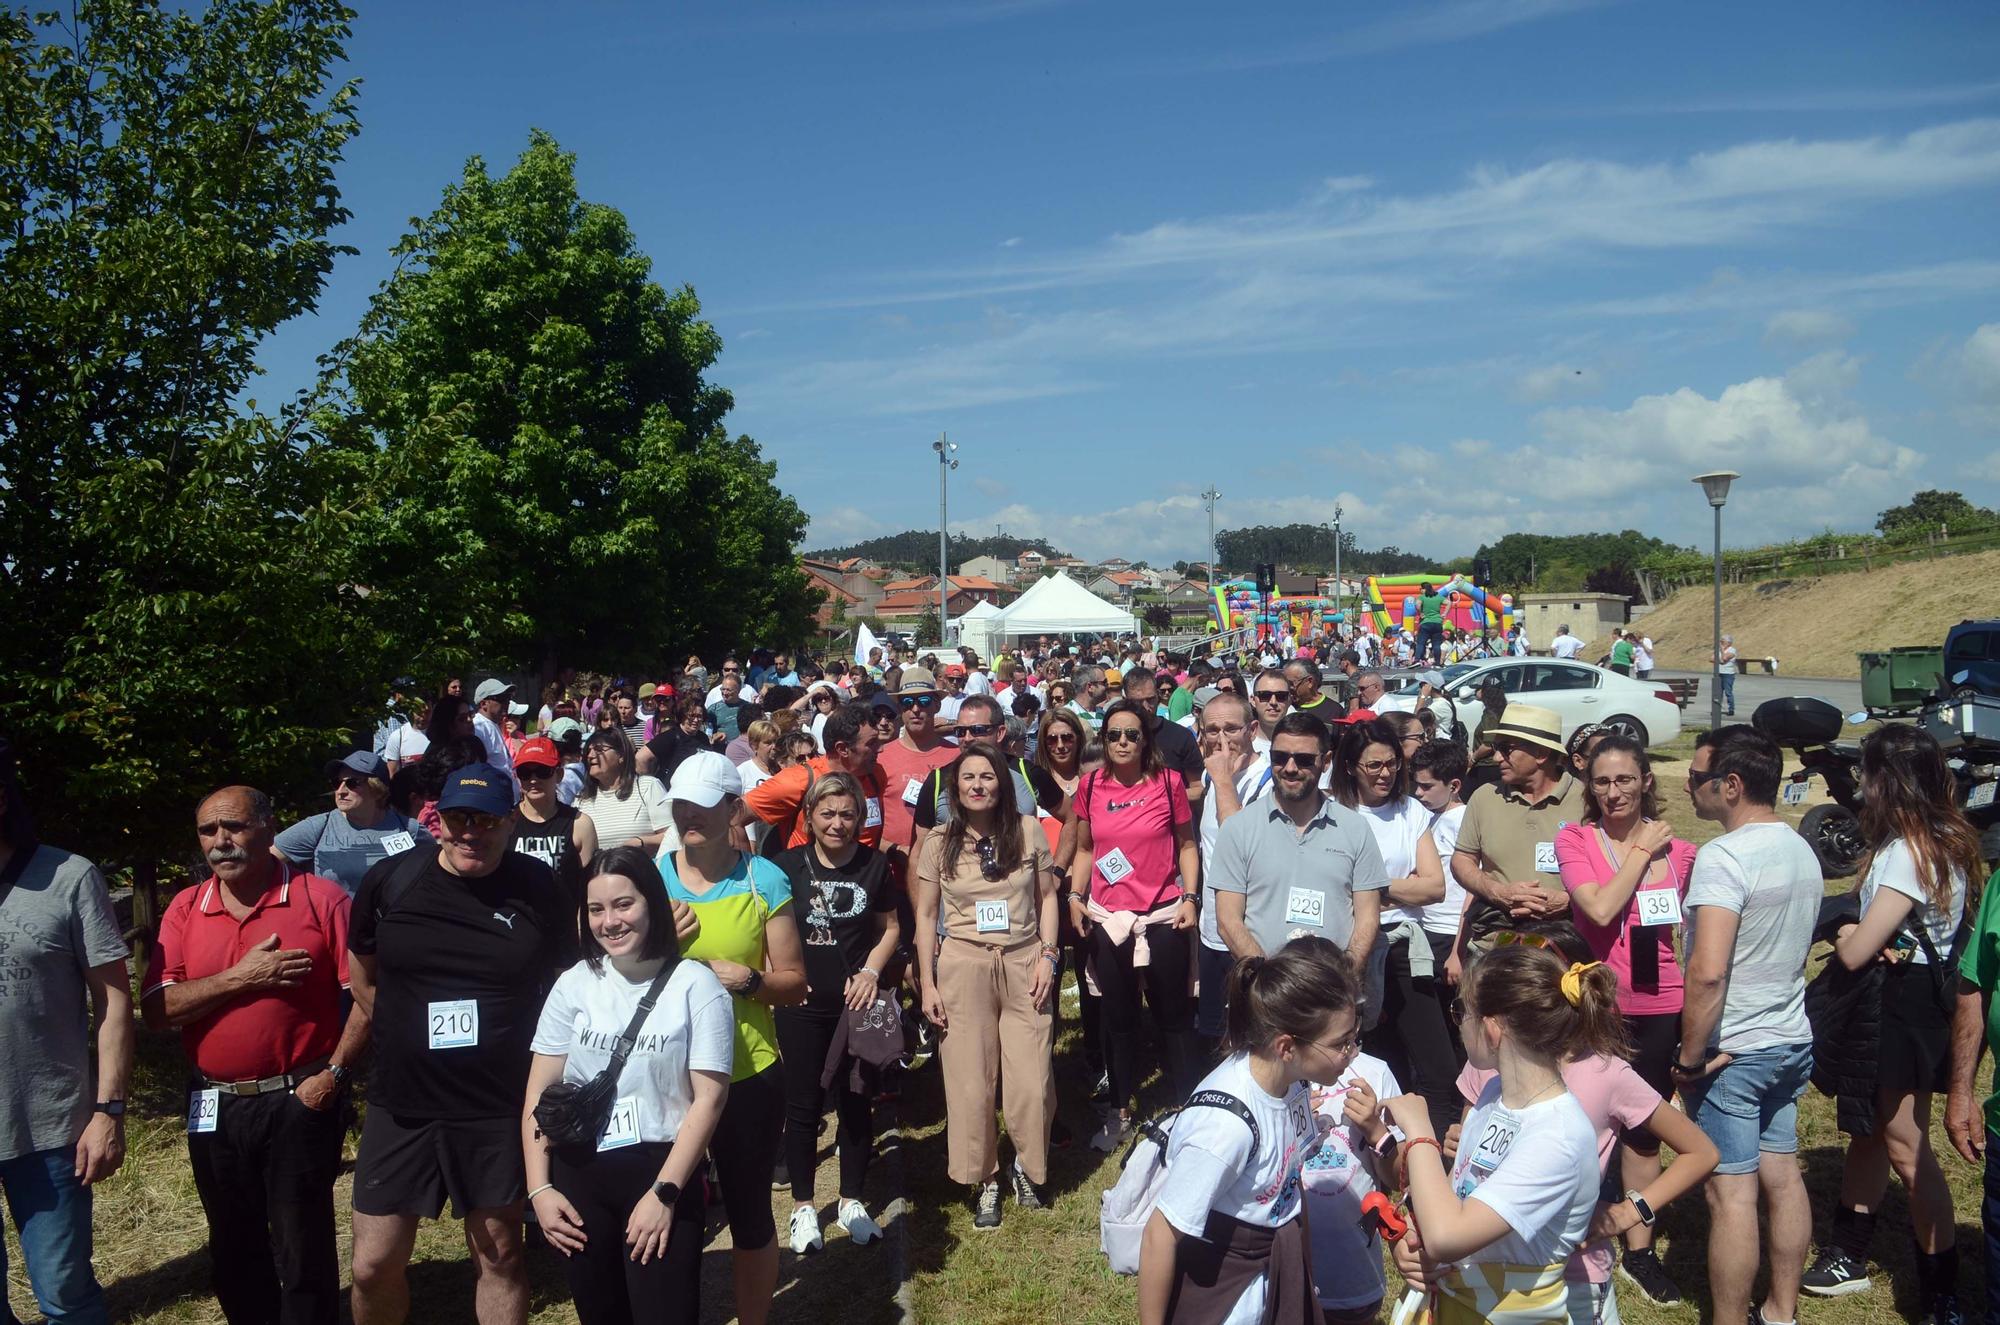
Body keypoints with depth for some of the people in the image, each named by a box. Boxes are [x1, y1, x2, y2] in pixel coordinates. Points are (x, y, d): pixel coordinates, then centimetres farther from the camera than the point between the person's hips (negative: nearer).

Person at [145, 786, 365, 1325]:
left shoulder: (321, 899, -9)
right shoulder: (184, 910, 4)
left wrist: (334, 1073, -14)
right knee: (234, 1250, 19)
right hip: (215, 1108, 4)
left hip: (300, 1103, -4)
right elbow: (156, 1009, -4)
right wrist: (240, 979, -15)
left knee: (303, 1252, 5)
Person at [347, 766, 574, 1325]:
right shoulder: (390, 880, -4)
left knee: (499, 1254, 13)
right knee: (374, 1266, 6)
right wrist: (404, 1043, 10)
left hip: (500, 1108, -1)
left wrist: (535, 1058, 2)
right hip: (401, 1105, 1)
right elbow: (362, 975, 11)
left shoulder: (537, 888, -7)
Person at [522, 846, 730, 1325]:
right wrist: (539, 1188, -2)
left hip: (661, 1171, -3)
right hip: (576, 1174, 4)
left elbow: (708, 1099, -9)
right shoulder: (573, 984, 4)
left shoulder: (696, 986, -7)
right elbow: (539, 1092, 5)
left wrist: (664, 1194, -13)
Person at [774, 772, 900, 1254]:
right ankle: (803, 1207, 22)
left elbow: (890, 927, 8)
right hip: (803, 1005, -1)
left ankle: (852, 1202, 26)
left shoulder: (874, 865, 0)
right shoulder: (788, 866, -5)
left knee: (857, 1101, 10)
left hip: (858, 1002, 2)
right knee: (803, 1104, 6)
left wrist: (871, 970, -7)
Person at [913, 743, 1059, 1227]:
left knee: (1033, 1083, -2)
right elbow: (925, 916, 5)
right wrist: (927, 984, 0)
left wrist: (1048, 955, -2)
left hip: (1024, 964, 0)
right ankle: (984, 1180, 21)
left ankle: (1025, 1166, 25)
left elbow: (1047, 896, 8)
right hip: (963, 967, 0)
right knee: (970, 1084, 2)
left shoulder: (1027, 831, 2)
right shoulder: (939, 842, 1)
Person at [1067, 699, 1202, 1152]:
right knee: (1118, 1017, 14)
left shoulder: (1168, 782, -5)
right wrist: (1075, 897, -1)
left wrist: (1190, 898, -7)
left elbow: (1186, 845, 3)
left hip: (1164, 916, -2)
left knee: (1173, 1015, 6)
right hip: (1107, 918, 2)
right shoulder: (1090, 787, 1)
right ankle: (1120, 1110, 28)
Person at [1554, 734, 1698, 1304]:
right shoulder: (1574, 839, -7)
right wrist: (1640, 851, -14)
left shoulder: (1678, 850, 1)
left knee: (1644, 1130, 15)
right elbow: (1601, 908, -22)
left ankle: (1639, 1250, 29)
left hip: (1660, 1008, 3)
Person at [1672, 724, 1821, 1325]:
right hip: (1791, 1041, 9)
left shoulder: (1724, 855, -22)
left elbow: (1707, 972, -29)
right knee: (1782, 1174, 16)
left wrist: (1689, 1055, -18)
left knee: (1732, 1193, -1)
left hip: (1730, 1051, -9)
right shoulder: (1802, 851, 5)